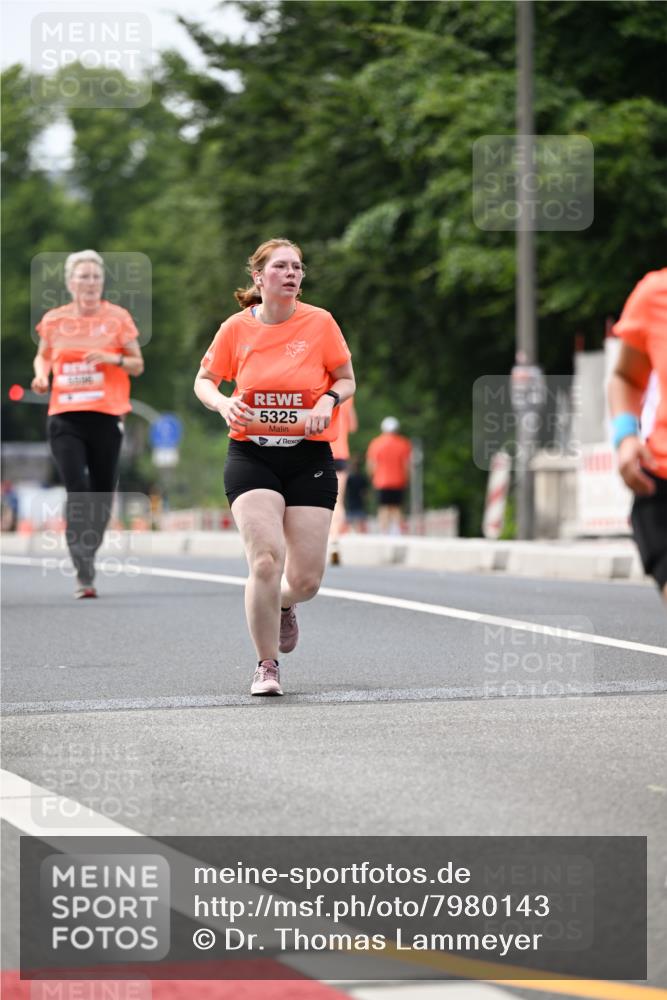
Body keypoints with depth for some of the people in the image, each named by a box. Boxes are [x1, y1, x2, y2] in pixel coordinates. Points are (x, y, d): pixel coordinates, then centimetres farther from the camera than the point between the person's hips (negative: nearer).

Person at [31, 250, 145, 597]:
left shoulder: (117, 318, 2)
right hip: (65, 417, -1)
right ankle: (83, 573, -15)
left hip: (106, 416, 1)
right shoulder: (54, 320, 5)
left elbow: (138, 365, 6)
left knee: (102, 493, 6)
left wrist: (114, 359, -13)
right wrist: (41, 374, 0)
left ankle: (89, 553, 28)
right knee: (77, 490, -14)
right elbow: (43, 355, 21)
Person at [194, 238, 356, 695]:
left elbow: (346, 380, 9)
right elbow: (204, 380, 11)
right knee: (266, 560, -18)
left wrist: (328, 400, -13)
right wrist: (224, 403, -11)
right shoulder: (237, 328, -1)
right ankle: (267, 666, -1)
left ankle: (283, 605, 37)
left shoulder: (320, 322, -2)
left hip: (310, 457, 1)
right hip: (251, 456, -1)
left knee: (307, 579, -2)